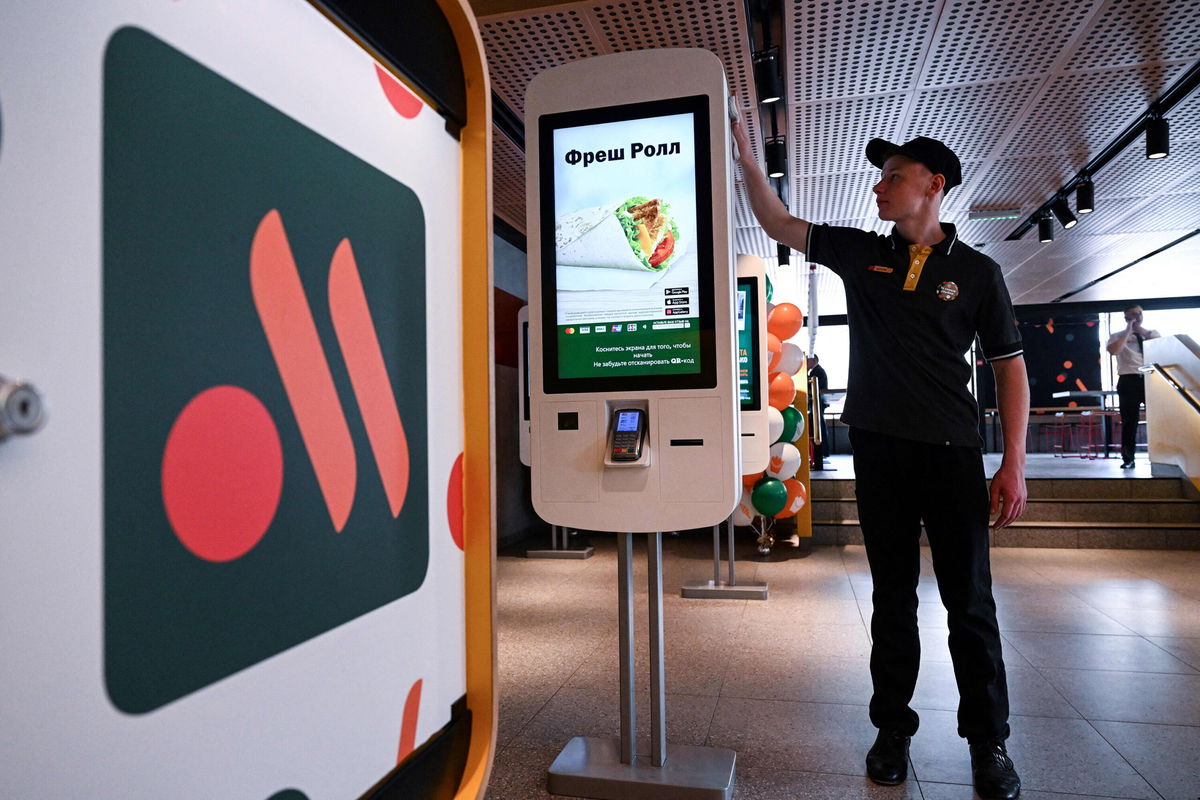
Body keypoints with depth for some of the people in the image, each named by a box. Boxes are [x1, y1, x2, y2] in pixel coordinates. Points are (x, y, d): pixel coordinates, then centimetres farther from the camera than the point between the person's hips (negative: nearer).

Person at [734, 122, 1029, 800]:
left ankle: (988, 742, 21)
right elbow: (778, 222, 8)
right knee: (893, 595, 11)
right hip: (878, 450, 2)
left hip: (952, 453, -2)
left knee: (970, 599, 4)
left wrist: (1014, 464, -5)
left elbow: (1010, 367, 2)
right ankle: (893, 730, 23)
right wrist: (746, 153, -2)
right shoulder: (861, 254, 8)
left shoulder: (976, 271, 2)